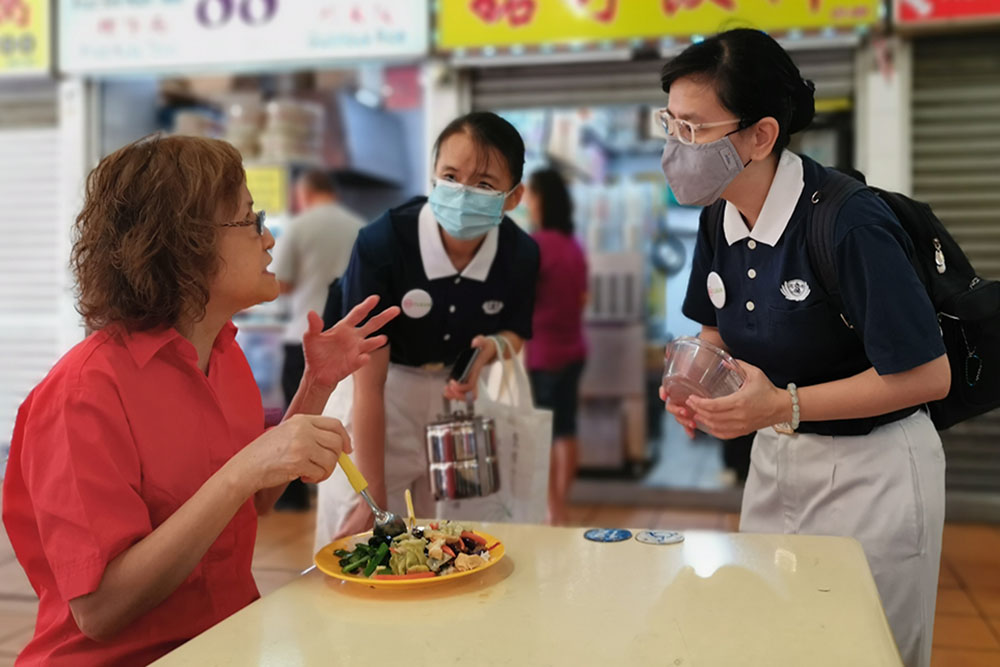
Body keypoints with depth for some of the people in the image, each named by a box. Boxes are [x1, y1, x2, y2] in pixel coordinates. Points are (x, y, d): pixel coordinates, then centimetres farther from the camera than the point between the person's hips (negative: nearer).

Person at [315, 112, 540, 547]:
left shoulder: (520, 254, -15)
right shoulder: (381, 243, -27)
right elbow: (369, 382, -22)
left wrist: (489, 348, -20)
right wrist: (374, 498, -19)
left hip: (458, 396, 4)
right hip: (377, 402, -3)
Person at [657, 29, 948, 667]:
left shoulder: (851, 223, -26)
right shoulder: (720, 222, -4)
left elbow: (929, 375, -22)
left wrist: (784, 407, -26)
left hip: (872, 474, -6)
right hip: (775, 462, 7)